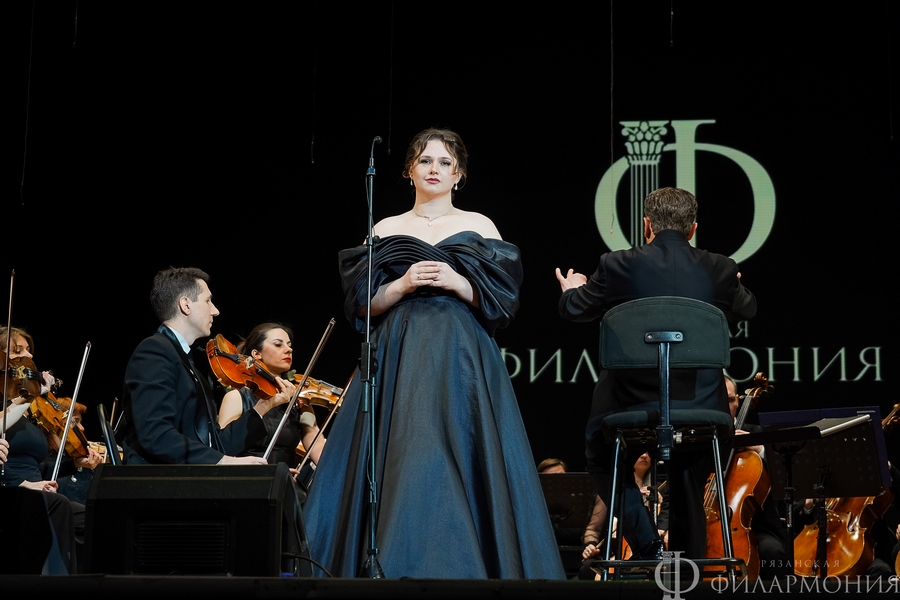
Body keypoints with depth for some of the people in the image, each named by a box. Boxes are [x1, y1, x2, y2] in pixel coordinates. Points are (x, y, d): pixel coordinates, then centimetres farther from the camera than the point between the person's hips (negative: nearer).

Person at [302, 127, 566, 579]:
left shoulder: (478, 227, 9)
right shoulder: (385, 230, 12)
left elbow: (499, 300, 4)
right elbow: (364, 305, 5)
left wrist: (456, 282, -11)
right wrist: (403, 284, -11)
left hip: (462, 360, -1)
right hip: (399, 360, 1)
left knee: (458, 463, -10)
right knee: (400, 467, -7)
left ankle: (466, 569, -3)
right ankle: (392, 568, -2)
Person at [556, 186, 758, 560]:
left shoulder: (619, 266, -7)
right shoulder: (719, 269, -1)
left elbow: (574, 310, 10)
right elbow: (747, 309, 21)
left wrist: (571, 290, 34)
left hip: (633, 408, -2)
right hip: (700, 410, 2)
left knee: (601, 460, 25)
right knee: (688, 487, 24)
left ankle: (648, 546, 8)